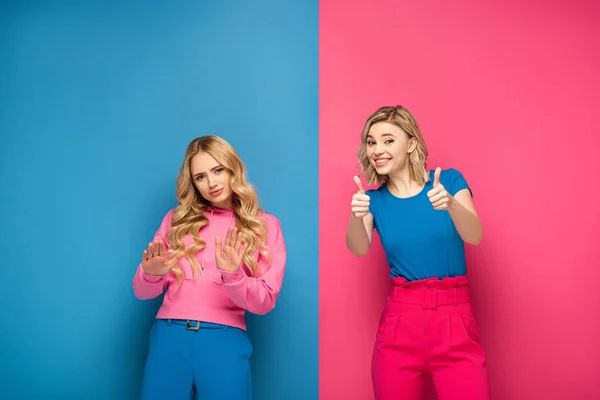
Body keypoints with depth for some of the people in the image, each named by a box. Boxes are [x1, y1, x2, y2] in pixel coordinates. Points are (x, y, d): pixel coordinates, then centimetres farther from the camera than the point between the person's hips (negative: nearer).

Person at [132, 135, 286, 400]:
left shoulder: (265, 225, 5)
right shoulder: (177, 219, 10)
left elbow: (264, 303, -1)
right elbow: (142, 292, 9)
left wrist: (232, 275, -19)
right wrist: (151, 275, -13)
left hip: (225, 340, -1)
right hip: (169, 335, 2)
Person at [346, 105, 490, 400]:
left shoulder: (449, 180, 0)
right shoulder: (375, 199, 5)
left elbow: (475, 236, -13)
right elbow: (358, 249, -12)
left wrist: (451, 204, -32)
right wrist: (357, 216, -32)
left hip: (453, 317, -1)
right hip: (399, 319, 2)